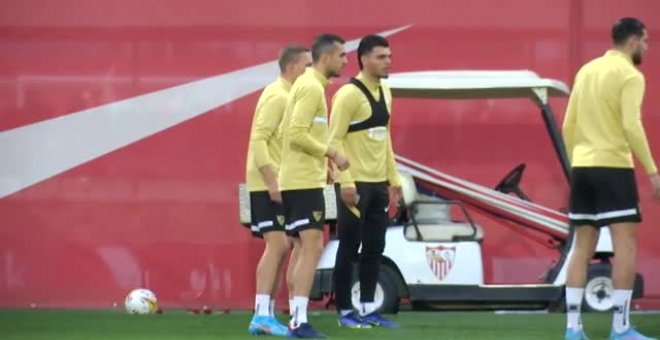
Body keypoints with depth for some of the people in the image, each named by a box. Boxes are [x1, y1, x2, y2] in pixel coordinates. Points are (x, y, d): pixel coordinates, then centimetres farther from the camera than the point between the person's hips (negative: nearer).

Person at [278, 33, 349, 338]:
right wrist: (331, 153, -15)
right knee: (312, 247, -14)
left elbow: (289, 131, 22)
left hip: (298, 179, 11)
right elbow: (297, 134, -22)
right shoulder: (312, 87, -14)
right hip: (304, 181, -11)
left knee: (307, 248, 12)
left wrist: (323, 159, 19)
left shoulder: (307, 84, 17)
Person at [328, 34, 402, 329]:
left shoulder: (385, 93, 12)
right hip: (355, 184, -8)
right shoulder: (349, 94, -13)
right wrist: (345, 181, -21)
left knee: (374, 248, 9)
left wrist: (394, 177, 15)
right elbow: (334, 140, -15)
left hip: (379, 183, 8)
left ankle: (367, 309, 15)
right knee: (350, 249, -2)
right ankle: (345, 312, 4)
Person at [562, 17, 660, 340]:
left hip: (582, 167, 7)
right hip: (613, 167, -7)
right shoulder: (630, 75, -8)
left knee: (582, 248, 9)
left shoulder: (586, 70, 14)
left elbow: (568, 126, 15)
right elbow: (631, 126, -17)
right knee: (625, 246, -5)